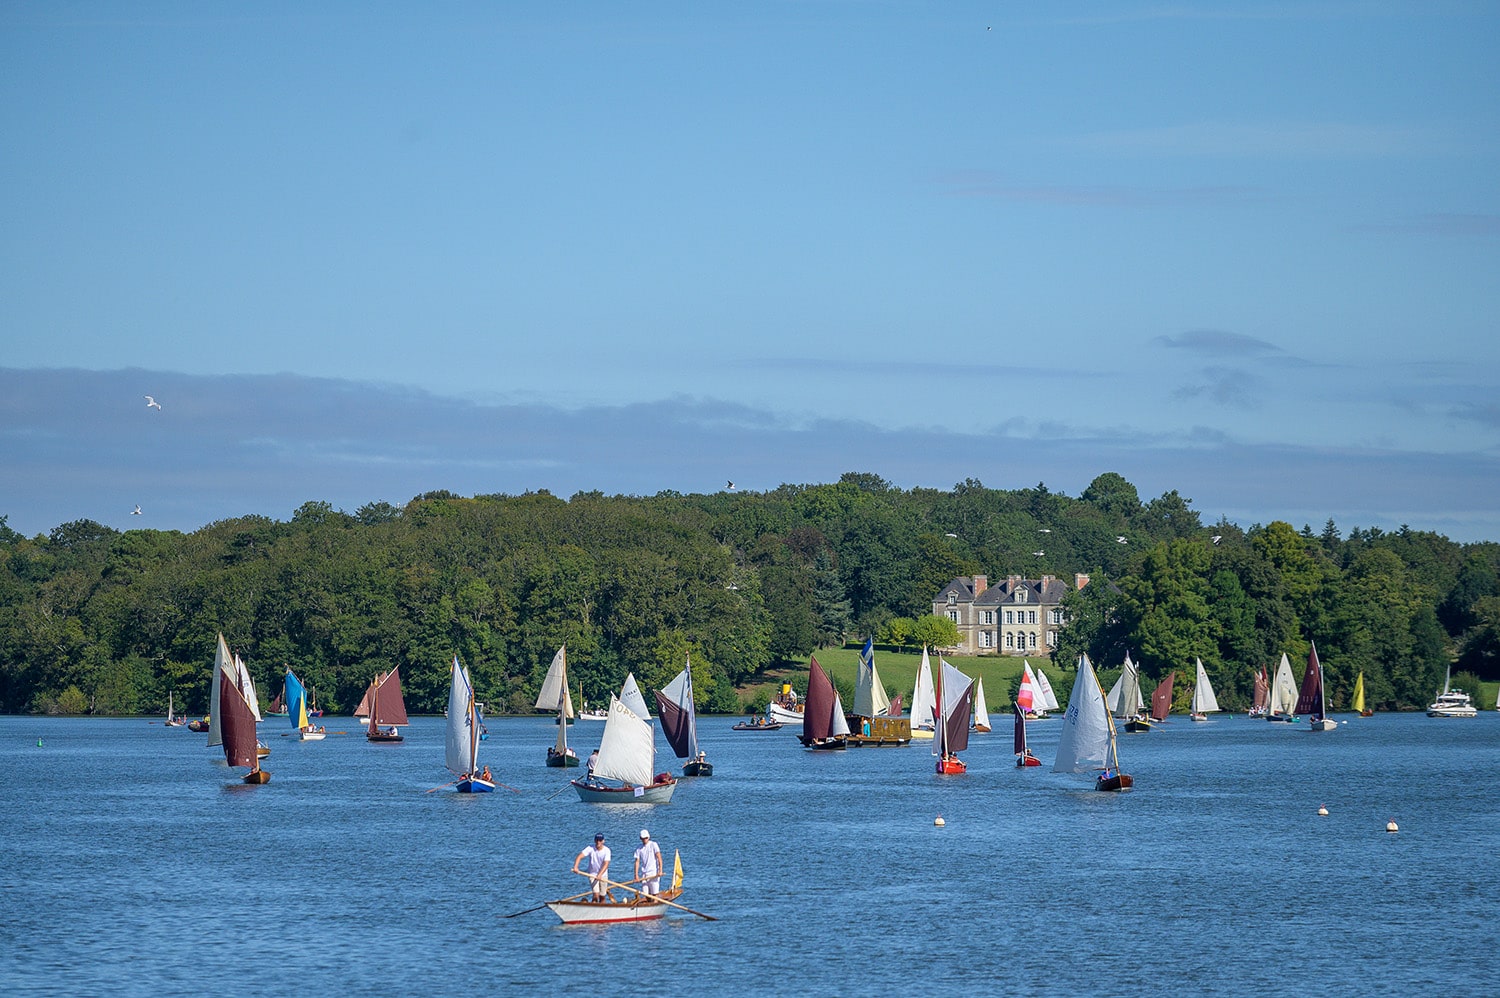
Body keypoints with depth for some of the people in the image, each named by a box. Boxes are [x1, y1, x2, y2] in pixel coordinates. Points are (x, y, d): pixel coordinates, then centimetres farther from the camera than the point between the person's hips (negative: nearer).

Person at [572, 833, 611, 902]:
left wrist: (600, 875, -37)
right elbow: (579, 857, -22)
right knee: (596, 895, -16)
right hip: (592, 875, -2)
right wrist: (575, 867, -40)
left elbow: (606, 864, -23)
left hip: (603, 875, 2)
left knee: (602, 897, 8)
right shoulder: (590, 848, -14)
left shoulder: (606, 850, -13)